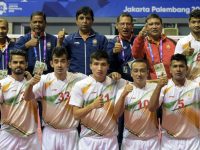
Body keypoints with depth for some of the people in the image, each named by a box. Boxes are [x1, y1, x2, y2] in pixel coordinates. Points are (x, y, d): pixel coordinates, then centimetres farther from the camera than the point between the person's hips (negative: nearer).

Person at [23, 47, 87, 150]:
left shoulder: (78, 79, -6)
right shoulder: (44, 80, -7)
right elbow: (27, 97, -11)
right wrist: (30, 84, -31)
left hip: (70, 132, 0)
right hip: (50, 132, 0)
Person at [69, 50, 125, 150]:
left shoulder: (116, 83, 1)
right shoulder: (80, 86, -4)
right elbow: (76, 115, -7)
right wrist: (92, 105, -22)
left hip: (110, 139, 2)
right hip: (88, 139, -1)